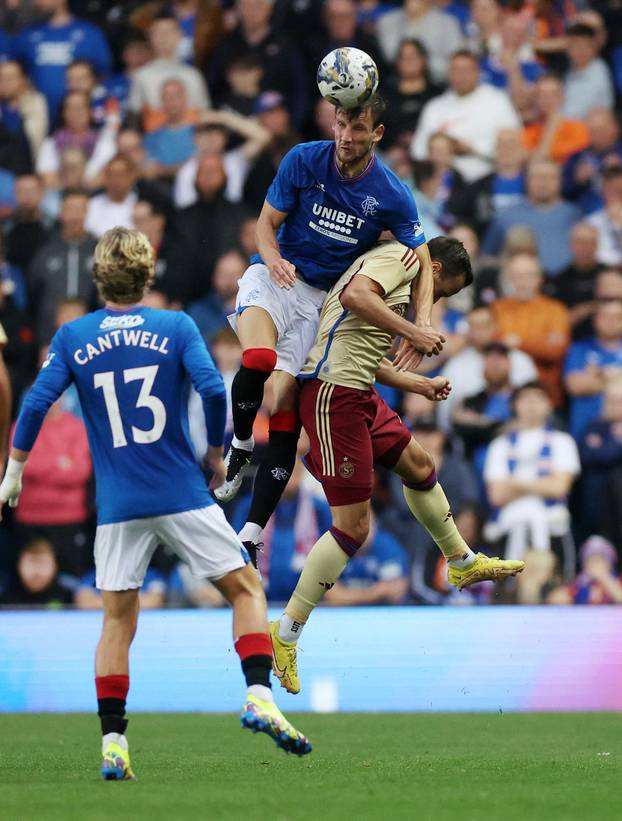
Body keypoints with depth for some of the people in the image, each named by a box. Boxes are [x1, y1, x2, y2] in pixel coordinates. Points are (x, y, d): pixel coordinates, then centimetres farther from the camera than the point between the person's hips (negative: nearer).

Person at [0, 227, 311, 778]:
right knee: (245, 587, 10)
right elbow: (213, 390, -11)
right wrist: (216, 453, 3)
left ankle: (113, 741, 3)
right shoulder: (176, 328, 0)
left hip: (118, 506, 2)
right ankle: (259, 696, -7)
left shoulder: (72, 338, 4)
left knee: (118, 618, 10)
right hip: (183, 497, -2)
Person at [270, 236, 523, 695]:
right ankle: (285, 635, -5)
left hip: (358, 394, 11)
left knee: (418, 465, 29)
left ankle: (463, 563, 49)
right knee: (354, 526, -10)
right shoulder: (401, 256, -4)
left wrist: (422, 385, 38)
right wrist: (413, 331, -21)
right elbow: (354, 296, -23)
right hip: (334, 393, -11)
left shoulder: (402, 281, 25)